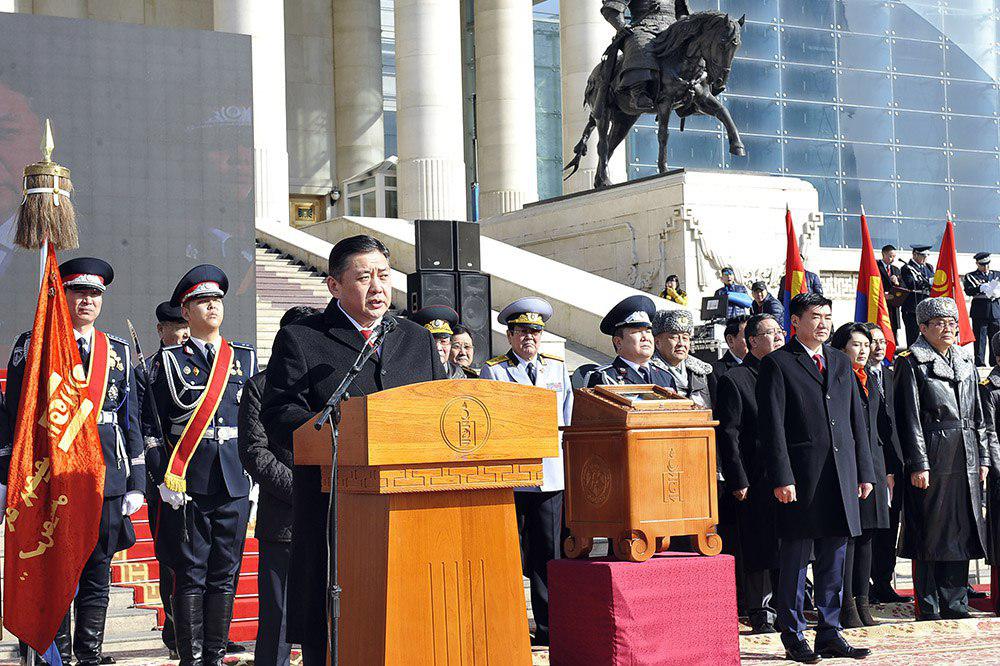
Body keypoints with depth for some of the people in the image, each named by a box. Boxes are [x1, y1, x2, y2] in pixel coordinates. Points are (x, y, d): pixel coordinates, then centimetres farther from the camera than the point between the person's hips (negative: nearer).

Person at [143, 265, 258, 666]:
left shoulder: (246, 358, 12)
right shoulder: (169, 361, 4)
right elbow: (153, 426, 2)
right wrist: (164, 479, -7)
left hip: (235, 484, 3)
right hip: (187, 485, -3)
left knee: (225, 574, 6)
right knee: (190, 574, 0)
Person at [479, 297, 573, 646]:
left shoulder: (557, 367, 15)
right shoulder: (493, 371, 4)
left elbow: (567, 419, 19)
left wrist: (564, 454, 12)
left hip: (550, 474, 3)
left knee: (547, 554, 3)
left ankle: (549, 627, 10)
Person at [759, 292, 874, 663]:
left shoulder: (841, 363, 16)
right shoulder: (777, 364, -3)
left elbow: (857, 420, 17)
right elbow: (772, 426, -8)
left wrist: (865, 472, 12)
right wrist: (781, 478, -15)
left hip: (842, 477, 6)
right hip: (801, 479, -6)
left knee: (834, 559, 10)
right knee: (795, 559, 1)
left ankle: (829, 635, 18)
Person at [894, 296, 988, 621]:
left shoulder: (966, 362, 16)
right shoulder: (911, 363, -4)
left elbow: (978, 415, 18)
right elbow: (910, 419, -9)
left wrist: (983, 457, 12)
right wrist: (918, 464, -15)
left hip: (966, 460, 6)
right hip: (933, 459, -6)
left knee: (961, 533, 9)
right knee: (930, 536, -1)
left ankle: (956, 606, 17)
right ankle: (929, 611, 6)